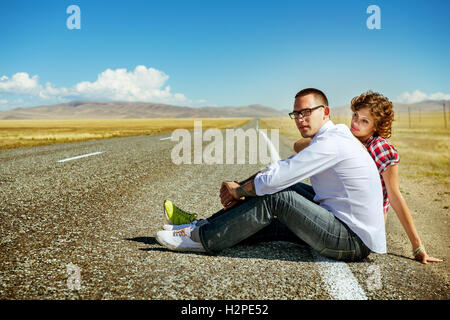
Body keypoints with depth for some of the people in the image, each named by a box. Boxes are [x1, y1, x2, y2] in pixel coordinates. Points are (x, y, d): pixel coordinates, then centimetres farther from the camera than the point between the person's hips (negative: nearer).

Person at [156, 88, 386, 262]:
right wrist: (239, 187, 0)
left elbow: (272, 179, -24)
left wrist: (238, 190, -5)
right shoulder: (330, 138, 13)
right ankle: (208, 225, 6)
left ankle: (202, 237, -8)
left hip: (355, 242, -10)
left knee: (276, 196, -20)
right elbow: (277, 169, 13)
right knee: (282, 187, 3)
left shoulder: (331, 143, -20)